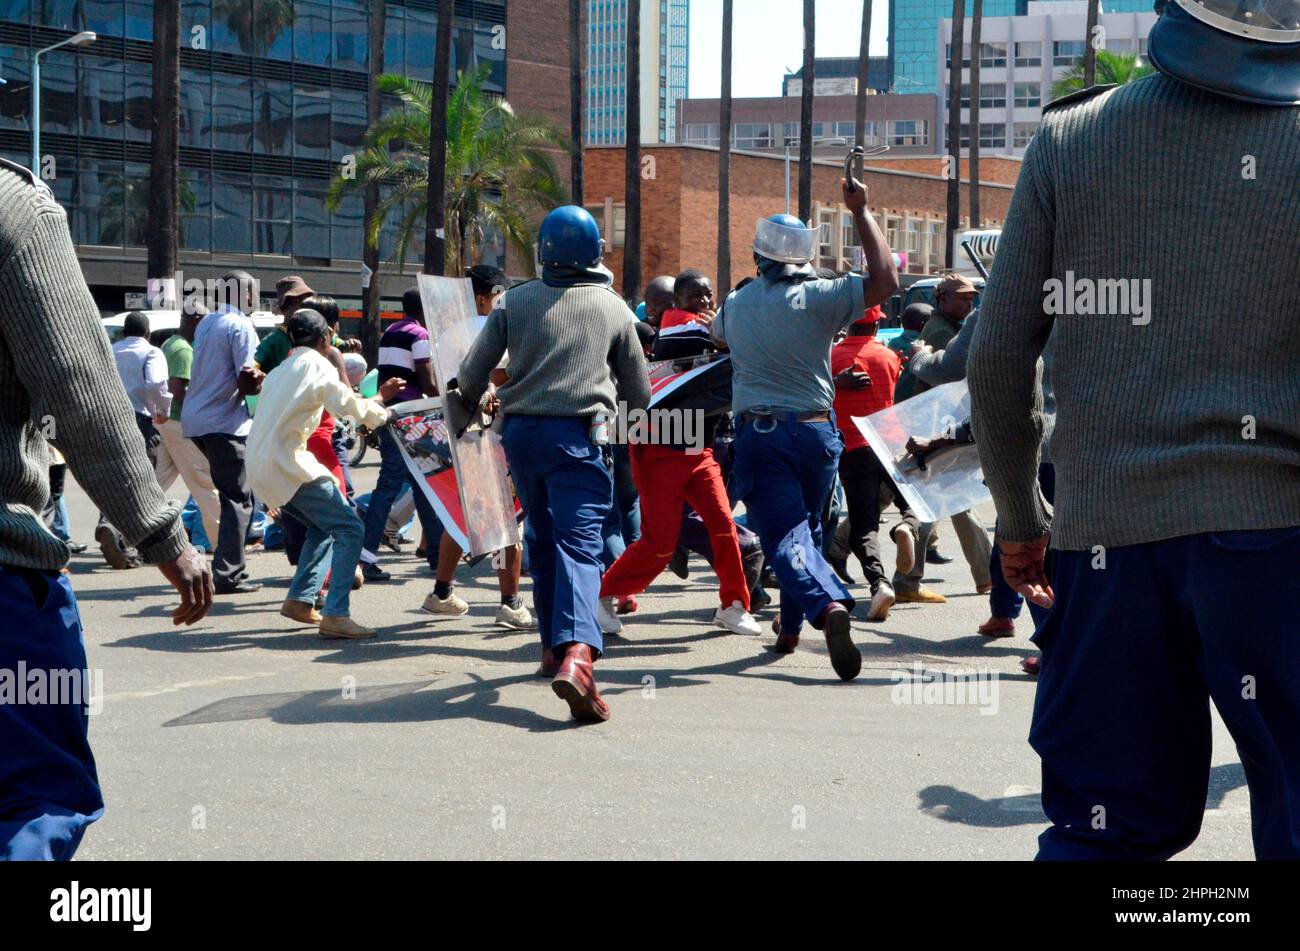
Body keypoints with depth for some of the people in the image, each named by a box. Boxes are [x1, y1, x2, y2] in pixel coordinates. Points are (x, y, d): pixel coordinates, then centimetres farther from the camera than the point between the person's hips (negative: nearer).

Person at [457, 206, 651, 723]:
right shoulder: (613, 307, 5)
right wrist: (611, 398, 34)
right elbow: (639, 394, 12)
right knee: (579, 544, -10)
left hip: (520, 432, 3)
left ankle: (554, 645, 29)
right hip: (578, 437, -3)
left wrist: (478, 397, 28)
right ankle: (575, 652, -31)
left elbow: (471, 374, 5)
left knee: (542, 538, 20)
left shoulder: (515, 300, 5)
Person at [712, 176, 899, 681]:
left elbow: (718, 336, 29)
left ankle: (827, 605, -36)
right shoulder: (816, 299, -8)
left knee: (785, 538, -9)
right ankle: (790, 627, 30)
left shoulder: (734, 305, 6)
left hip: (759, 435, 0)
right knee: (806, 527, 21)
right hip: (815, 431, 0)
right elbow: (886, 280, -11)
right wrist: (861, 212, -6)